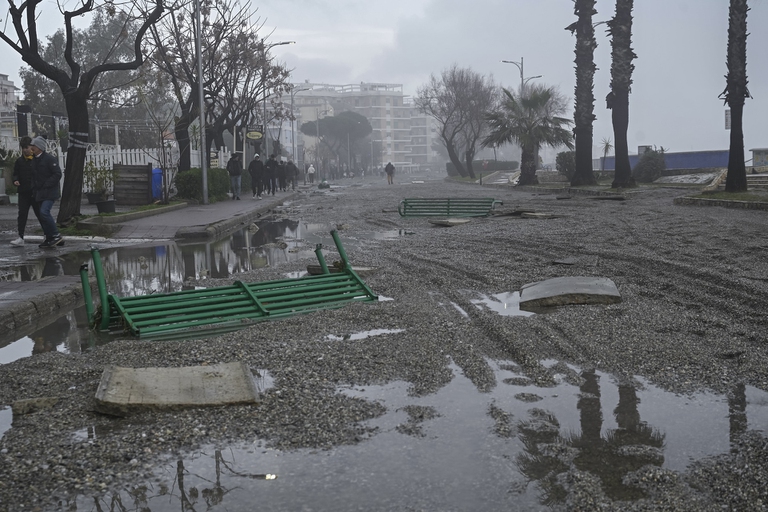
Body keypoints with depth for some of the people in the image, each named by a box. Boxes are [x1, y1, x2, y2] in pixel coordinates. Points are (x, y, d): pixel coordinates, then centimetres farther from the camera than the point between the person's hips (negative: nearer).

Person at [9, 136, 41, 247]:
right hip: (24, 192, 3)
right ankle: (20, 238, -2)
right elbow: (16, 173, 12)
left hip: (36, 192, -3)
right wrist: (15, 180, -8)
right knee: (22, 214, -2)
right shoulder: (19, 161, 7)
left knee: (40, 214, 7)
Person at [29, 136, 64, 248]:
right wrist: (36, 189, 8)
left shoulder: (49, 158, -11)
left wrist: (45, 185, -17)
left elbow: (58, 174, -16)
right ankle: (49, 239, 14)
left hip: (50, 192, -8)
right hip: (39, 193, 9)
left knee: (44, 212, -21)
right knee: (42, 215, 7)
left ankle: (56, 236, -11)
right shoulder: (34, 160, 14)